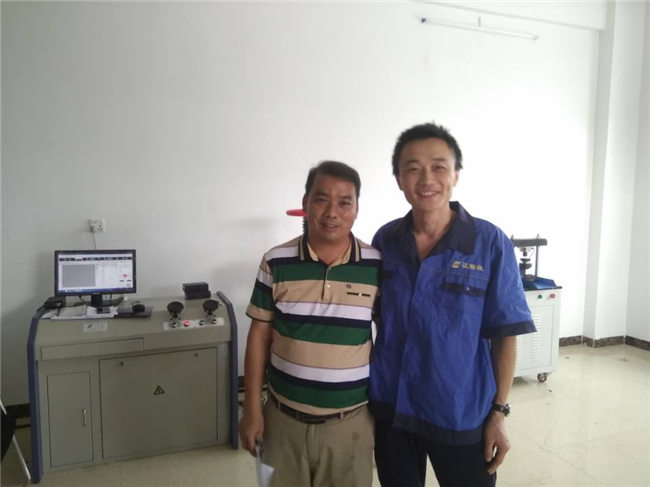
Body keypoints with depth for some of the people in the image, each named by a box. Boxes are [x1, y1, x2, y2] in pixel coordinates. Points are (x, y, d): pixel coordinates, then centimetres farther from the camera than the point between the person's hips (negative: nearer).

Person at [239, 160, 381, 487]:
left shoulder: (379, 266, -8)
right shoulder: (276, 263, -7)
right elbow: (259, 336, -1)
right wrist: (252, 407, 0)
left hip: (350, 422, 0)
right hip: (283, 418, 1)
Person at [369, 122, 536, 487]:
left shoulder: (490, 243, -12)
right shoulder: (384, 240, -3)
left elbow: (505, 334, -7)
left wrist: (499, 412, -7)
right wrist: (367, 387, 7)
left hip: (463, 415, -2)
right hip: (390, 407, 3)